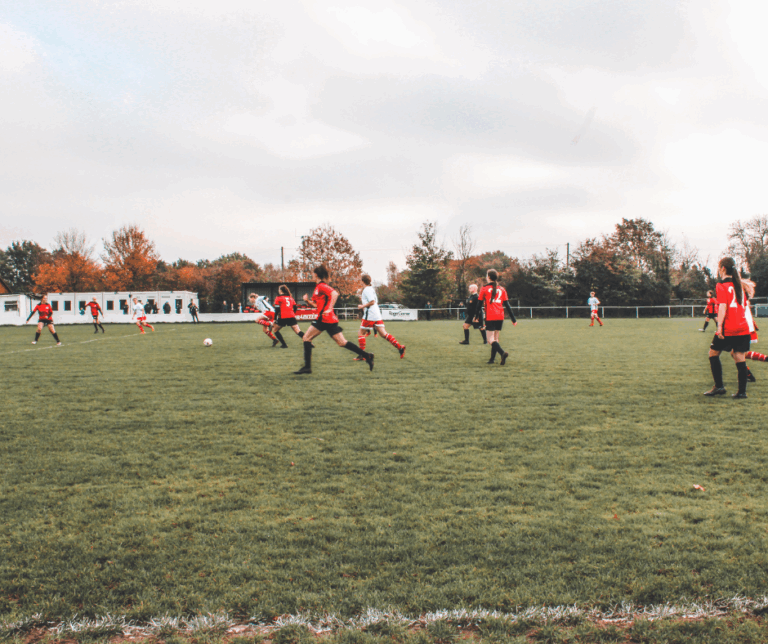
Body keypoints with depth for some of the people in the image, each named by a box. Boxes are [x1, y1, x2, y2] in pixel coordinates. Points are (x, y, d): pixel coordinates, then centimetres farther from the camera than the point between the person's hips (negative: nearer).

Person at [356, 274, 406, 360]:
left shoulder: (366, 289, -8)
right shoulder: (371, 289, 21)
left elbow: (372, 302, -19)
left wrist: (362, 306, -10)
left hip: (369, 316, -9)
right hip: (377, 316, 9)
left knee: (360, 333, 1)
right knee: (383, 334, 3)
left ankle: (362, 355, -3)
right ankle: (400, 347, -8)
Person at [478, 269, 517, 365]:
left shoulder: (484, 289, 2)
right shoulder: (502, 289, 11)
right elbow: (507, 305, 9)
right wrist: (513, 319, 11)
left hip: (490, 317, -5)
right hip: (500, 317, 5)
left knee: (490, 338, -8)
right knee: (495, 337, 15)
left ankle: (502, 353, -30)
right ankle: (492, 359, 15)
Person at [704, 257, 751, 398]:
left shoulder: (722, 286, -6)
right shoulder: (739, 285, 15)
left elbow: (723, 306, -15)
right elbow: (744, 306, 19)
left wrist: (719, 325, -18)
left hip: (728, 329, -6)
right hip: (743, 328, 6)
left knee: (713, 353, 9)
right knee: (740, 358, 5)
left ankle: (719, 386, 6)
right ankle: (742, 391, 3)